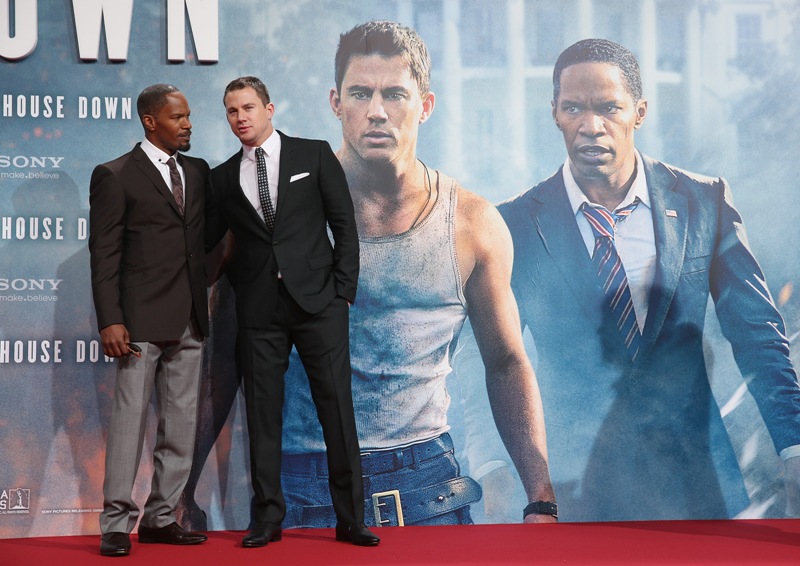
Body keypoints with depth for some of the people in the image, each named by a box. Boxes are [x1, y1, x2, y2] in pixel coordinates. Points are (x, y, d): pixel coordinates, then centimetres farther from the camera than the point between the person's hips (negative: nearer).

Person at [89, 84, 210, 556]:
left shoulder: (198, 171, 14)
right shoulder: (116, 176, -3)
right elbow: (104, 254, -7)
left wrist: (205, 301, 6)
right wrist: (110, 321, -14)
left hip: (190, 320, 6)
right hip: (141, 319, -6)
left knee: (182, 421, 7)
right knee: (131, 418, -5)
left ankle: (161, 517, 16)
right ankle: (116, 523, 2)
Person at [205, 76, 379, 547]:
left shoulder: (315, 155, 5)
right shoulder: (224, 177, 12)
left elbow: (345, 225, 3)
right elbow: (206, 241, 14)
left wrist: (343, 290, -3)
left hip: (318, 300, -2)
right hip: (259, 309, 2)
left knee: (337, 407, -2)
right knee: (263, 412, 3)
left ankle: (351, 518, 5)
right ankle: (268, 518, 12)